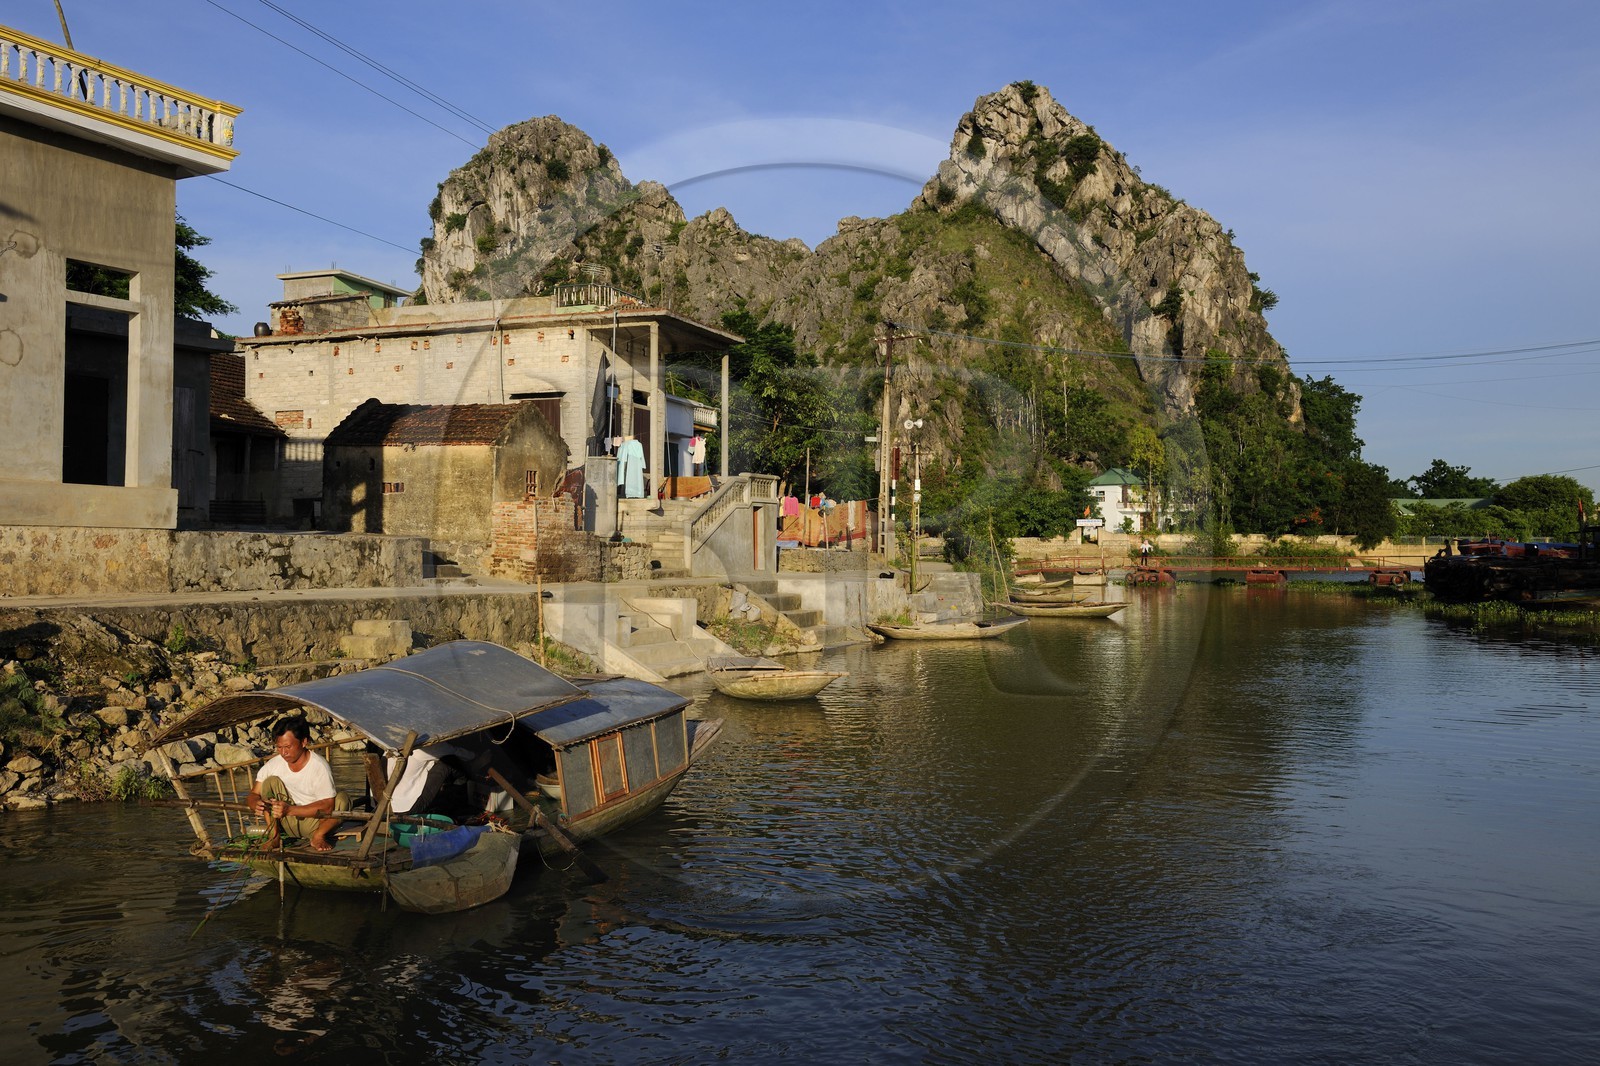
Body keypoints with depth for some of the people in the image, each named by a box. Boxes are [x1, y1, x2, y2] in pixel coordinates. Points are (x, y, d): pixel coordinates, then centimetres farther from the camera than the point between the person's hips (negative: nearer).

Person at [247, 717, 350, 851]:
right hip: (288, 823, 3)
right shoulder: (273, 764, -7)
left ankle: (318, 836, -10)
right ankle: (274, 835, -12)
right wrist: (256, 804, -31)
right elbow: (252, 795, -5)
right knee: (271, 781, -16)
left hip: (314, 822, -3)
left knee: (342, 799, -30)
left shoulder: (319, 766, -20)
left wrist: (290, 810, -38)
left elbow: (327, 806, -27)